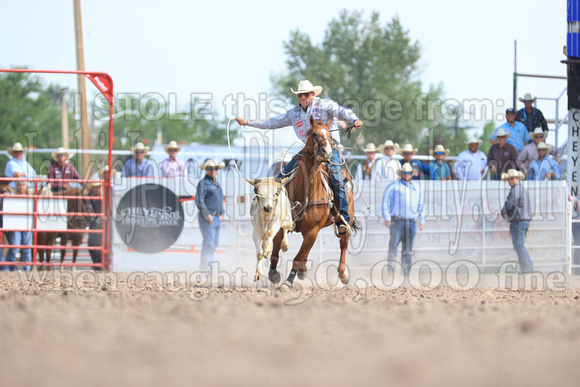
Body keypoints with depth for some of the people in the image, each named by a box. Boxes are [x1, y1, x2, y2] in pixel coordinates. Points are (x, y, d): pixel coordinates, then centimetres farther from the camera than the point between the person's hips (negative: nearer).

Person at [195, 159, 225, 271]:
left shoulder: (216, 183, 18)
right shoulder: (203, 183, -7)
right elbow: (199, 201, -13)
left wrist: (221, 214, 14)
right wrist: (207, 215, -16)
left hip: (217, 218, 8)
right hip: (207, 218, -8)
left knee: (215, 243, 10)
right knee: (209, 242, -11)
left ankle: (210, 262, 18)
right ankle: (205, 265, -9)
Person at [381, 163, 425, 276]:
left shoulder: (417, 188, 18)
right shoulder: (394, 186, 3)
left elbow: (421, 206, 24)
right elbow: (385, 203, 0)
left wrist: (422, 220, 14)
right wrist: (387, 218, -8)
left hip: (411, 223, 5)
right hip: (397, 220, -5)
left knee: (408, 250, 4)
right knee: (393, 246, -11)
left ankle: (406, 273, 6)